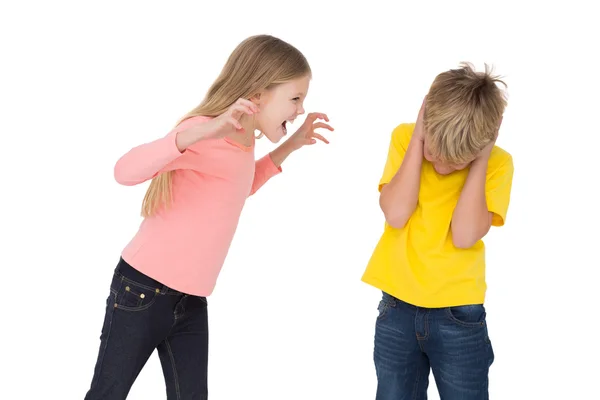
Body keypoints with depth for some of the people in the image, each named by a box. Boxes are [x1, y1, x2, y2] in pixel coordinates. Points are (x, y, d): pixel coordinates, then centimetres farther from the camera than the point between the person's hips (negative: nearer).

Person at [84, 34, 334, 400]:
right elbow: (126, 171, -35)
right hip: (142, 291, -7)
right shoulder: (205, 133, -21)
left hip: (192, 302, 7)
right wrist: (200, 132, -49)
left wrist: (290, 146, 14)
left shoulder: (244, 139, 4)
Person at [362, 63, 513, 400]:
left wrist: (479, 160, -18)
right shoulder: (405, 137, -5)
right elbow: (396, 214, -17)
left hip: (460, 315, -1)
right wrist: (417, 141, -17)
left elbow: (465, 235, -19)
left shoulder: (497, 162, -8)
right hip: (397, 308, 1)